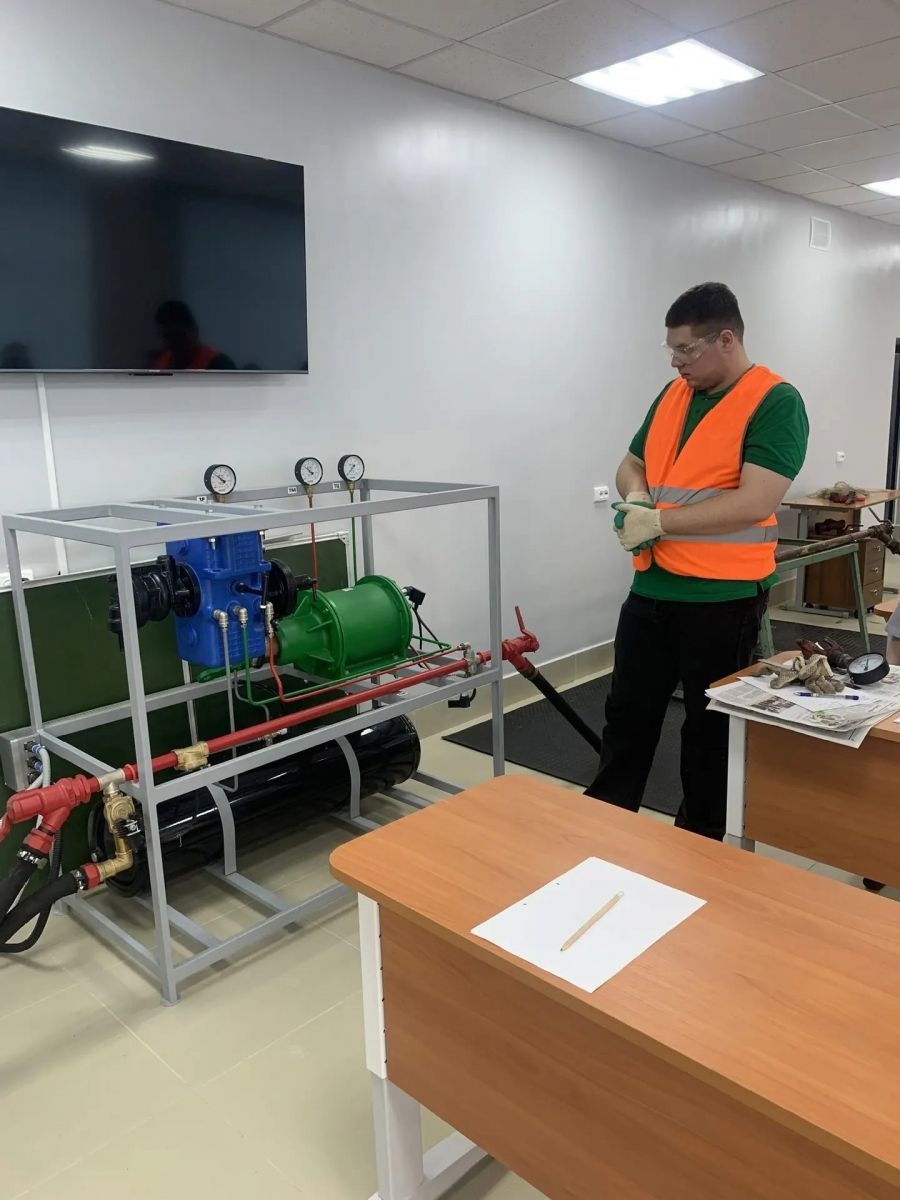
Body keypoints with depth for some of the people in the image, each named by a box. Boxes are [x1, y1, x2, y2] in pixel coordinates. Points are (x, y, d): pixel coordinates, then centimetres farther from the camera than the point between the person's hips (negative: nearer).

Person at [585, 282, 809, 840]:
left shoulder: (776, 402, -12)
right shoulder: (672, 395, 10)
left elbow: (755, 502, -22)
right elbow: (632, 464, 18)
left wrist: (660, 522, -20)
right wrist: (637, 496, -5)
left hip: (724, 598, -6)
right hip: (652, 588, 7)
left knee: (711, 726, 10)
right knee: (628, 712, 14)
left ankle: (704, 839, 28)